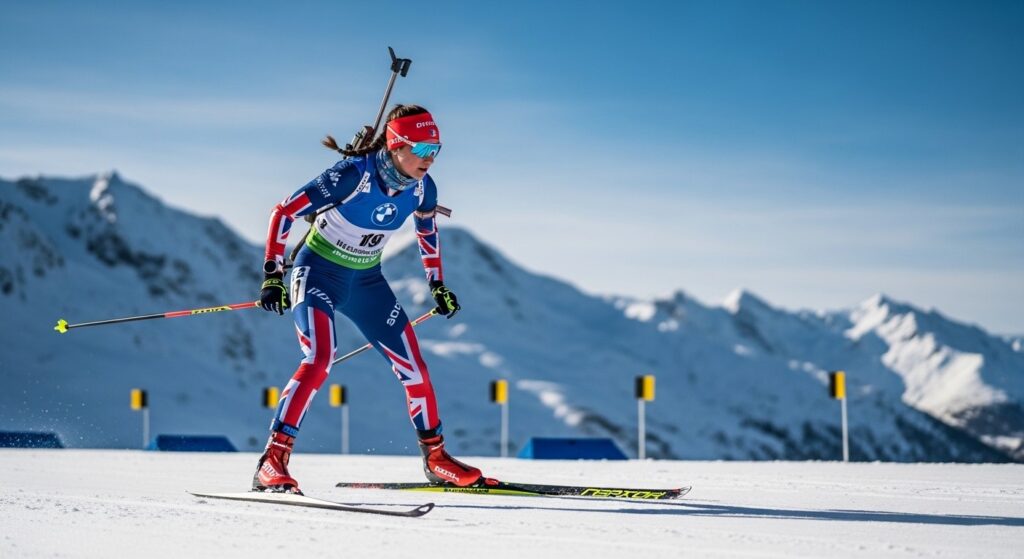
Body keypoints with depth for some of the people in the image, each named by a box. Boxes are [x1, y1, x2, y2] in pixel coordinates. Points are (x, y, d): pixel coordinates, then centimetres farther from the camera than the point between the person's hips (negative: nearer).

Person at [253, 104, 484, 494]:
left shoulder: (421, 188, -9)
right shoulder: (354, 175, -26)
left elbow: (427, 231, 15)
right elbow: (283, 213, -23)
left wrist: (438, 286, 17)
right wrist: (272, 276, -26)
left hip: (366, 280, 6)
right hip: (318, 272, -6)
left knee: (413, 368, 3)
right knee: (319, 361, -27)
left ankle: (435, 456, 22)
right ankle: (271, 465, -24)